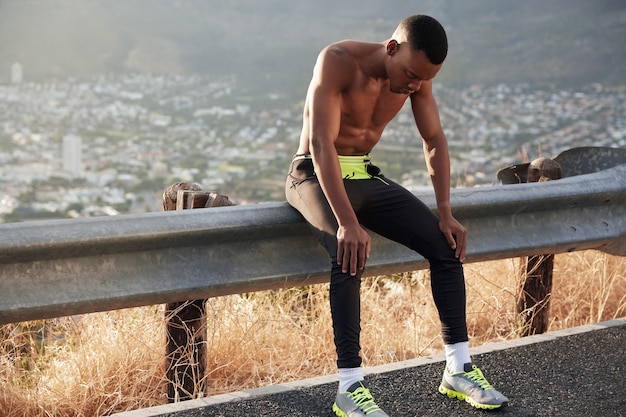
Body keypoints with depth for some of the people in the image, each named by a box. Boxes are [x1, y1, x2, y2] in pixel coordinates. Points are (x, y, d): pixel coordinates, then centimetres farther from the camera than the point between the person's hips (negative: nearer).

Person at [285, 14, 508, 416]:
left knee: (446, 244, -7)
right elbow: (320, 144, -32)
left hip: (365, 176, 6)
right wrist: (347, 223, -39)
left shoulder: (417, 74, -5)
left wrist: (445, 214, -5)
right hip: (315, 176, -6)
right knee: (351, 254, -34)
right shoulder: (338, 60, -25)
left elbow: (435, 141, 4)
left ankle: (458, 369, 3)